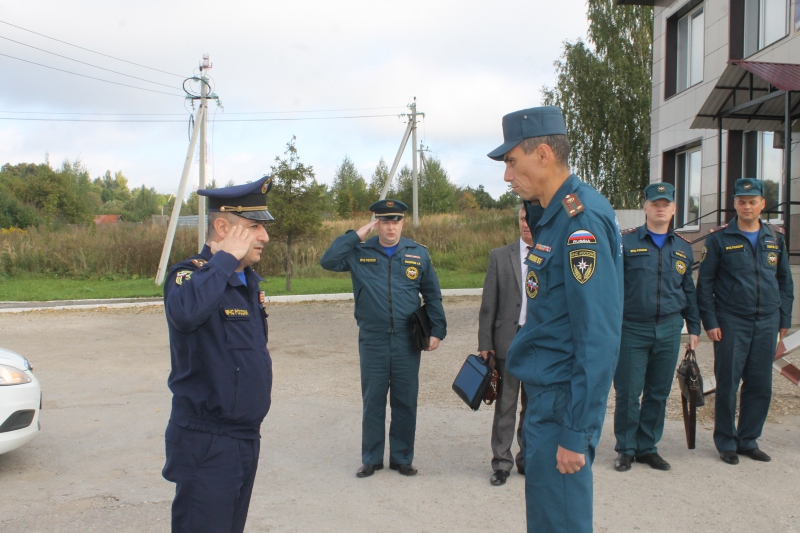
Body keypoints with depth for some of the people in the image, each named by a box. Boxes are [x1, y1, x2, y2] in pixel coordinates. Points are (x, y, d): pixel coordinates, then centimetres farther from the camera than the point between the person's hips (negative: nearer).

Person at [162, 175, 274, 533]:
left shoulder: (249, 280, 10)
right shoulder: (193, 274, -16)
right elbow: (185, 312, -39)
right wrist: (226, 258, -29)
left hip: (247, 439, 8)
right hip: (206, 445, -8)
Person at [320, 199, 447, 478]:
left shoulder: (418, 254, 3)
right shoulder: (359, 253, 2)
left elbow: (432, 295, 8)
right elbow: (327, 261, -12)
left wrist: (437, 330, 2)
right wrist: (356, 235, -11)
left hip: (407, 340, 1)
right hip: (372, 341, 0)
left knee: (406, 402, 8)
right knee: (372, 401, 8)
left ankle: (402, 458, 22)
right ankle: (371, 458, 21)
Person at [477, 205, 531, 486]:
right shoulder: (500, 256, 3)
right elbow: (488, 304, 2)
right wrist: (485, 343, -2)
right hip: (508, 339, -1)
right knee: (505, 405, 5)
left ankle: (527, 458, 27)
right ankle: (502, 462, 16)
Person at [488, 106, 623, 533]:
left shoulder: (581, 221, -20)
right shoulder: (555, 215, 9)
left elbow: (598, 336, -23)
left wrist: (575, 432, -20)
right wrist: (535, 210, 3)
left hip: (561, 401, -9)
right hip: (544, 393, 9)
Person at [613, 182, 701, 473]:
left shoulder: (683, 247, 11)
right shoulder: (626, 242, -3)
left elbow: (689, 290, 18)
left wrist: (694, 328, 15)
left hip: (669, 331, 4)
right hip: (632, 330, -4)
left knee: (659, 394, 9)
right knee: (628, 393, 0)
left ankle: (647, 447, 23)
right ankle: (626, 449, 16)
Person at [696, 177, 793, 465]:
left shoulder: (775, 237, 9)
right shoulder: (719, 238, -3)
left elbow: (785, 280, 14)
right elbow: (705, 283, -4)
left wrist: (784, 319, 9)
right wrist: (710, 322, -9)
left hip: (767, 323, 4)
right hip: (731, 323, -4)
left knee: (760, 386, 8)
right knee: (727, 384, 2)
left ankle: (748, 440, 22)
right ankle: (726, 443, 15)